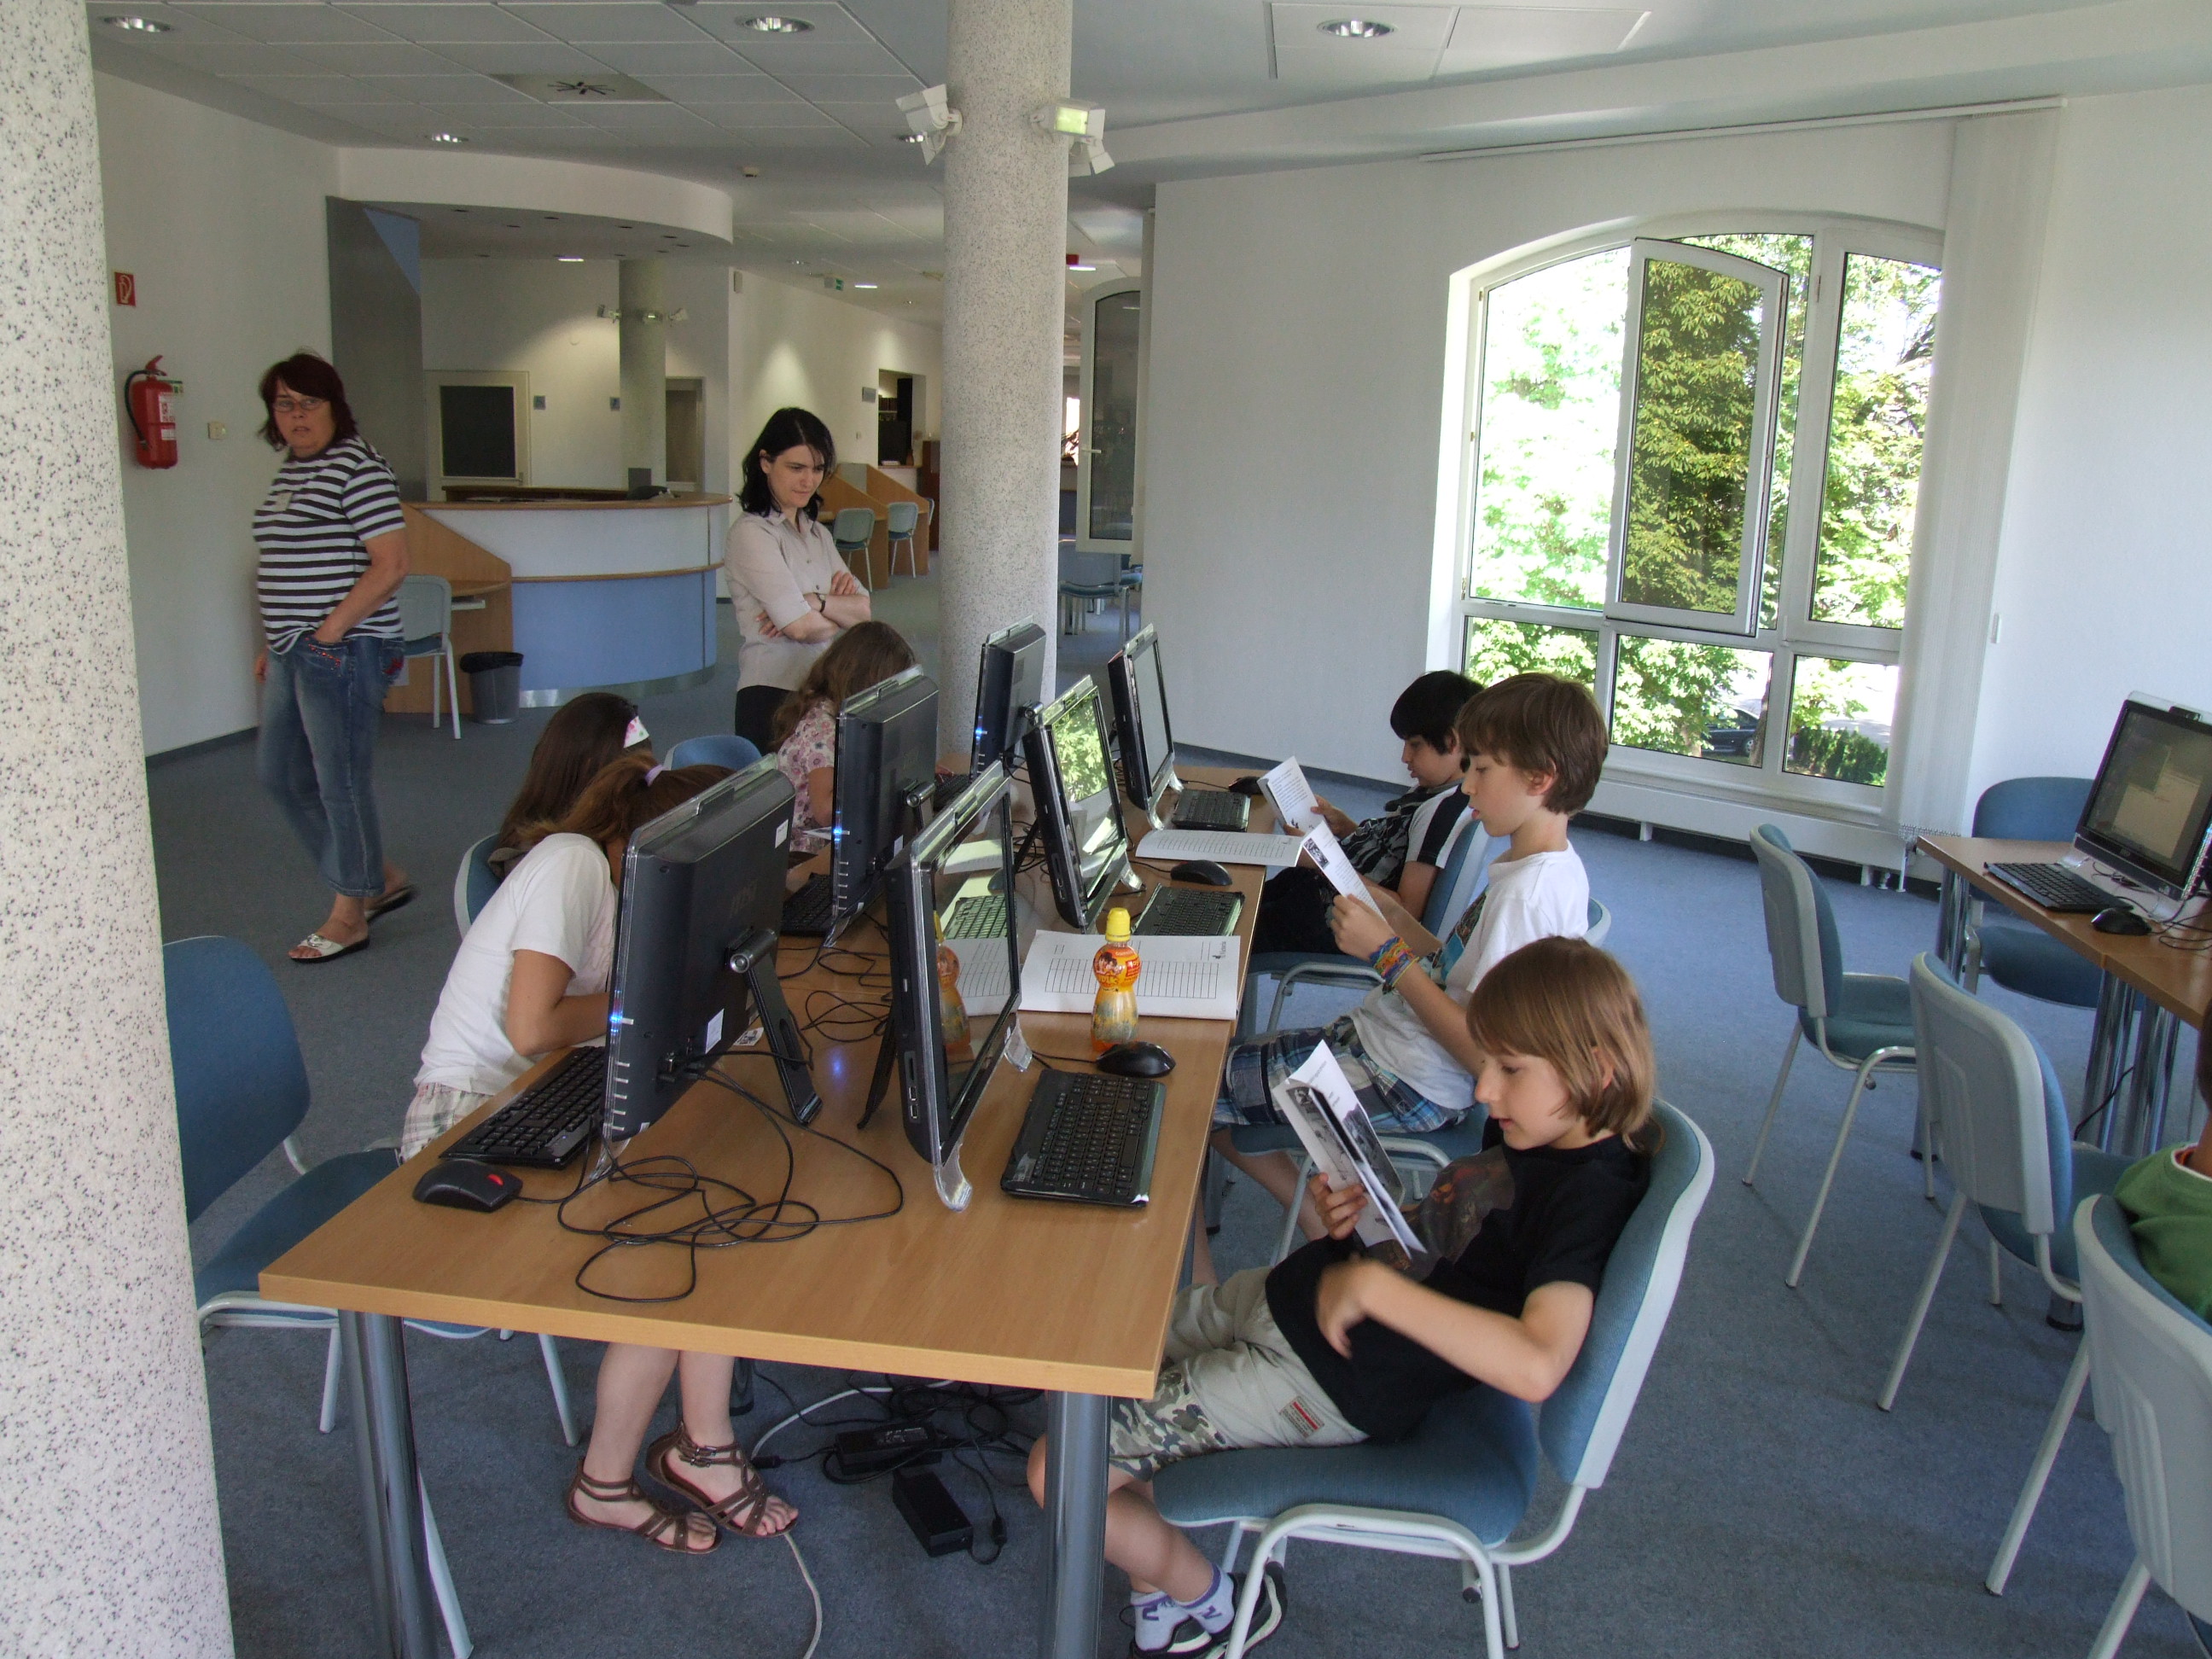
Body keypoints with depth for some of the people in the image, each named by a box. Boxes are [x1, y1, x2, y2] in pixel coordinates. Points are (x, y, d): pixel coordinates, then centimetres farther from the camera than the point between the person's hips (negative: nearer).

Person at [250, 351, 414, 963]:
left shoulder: (356, 466, -12)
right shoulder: (293, 470, 16)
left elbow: (390, 564, -19)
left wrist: (330, 632, -18)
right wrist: (274, 644, 17)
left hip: (343, 653, -10)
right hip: (294, 653, 10)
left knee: (342, 781, -1)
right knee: (280, 773, 14)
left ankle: (349, 916, 13)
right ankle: (383, 878, 25)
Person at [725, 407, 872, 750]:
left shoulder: (817, 533, 15)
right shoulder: (751, 533, -9)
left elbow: (865, 610, 5)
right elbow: (801, 627, -17)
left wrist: (816, 602, -13)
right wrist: (841, 610, 2)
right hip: (774, 695, -7)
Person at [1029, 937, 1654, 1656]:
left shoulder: (1588, 1193, -24)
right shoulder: (1527, 1130, 3)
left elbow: (1537, 1366, -39)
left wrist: (1372, 1285, -36)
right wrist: (1363, 1216, -3)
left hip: (1326, 1380, -10)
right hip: (1287, 1294, 10)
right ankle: (1155, 1583, 24)